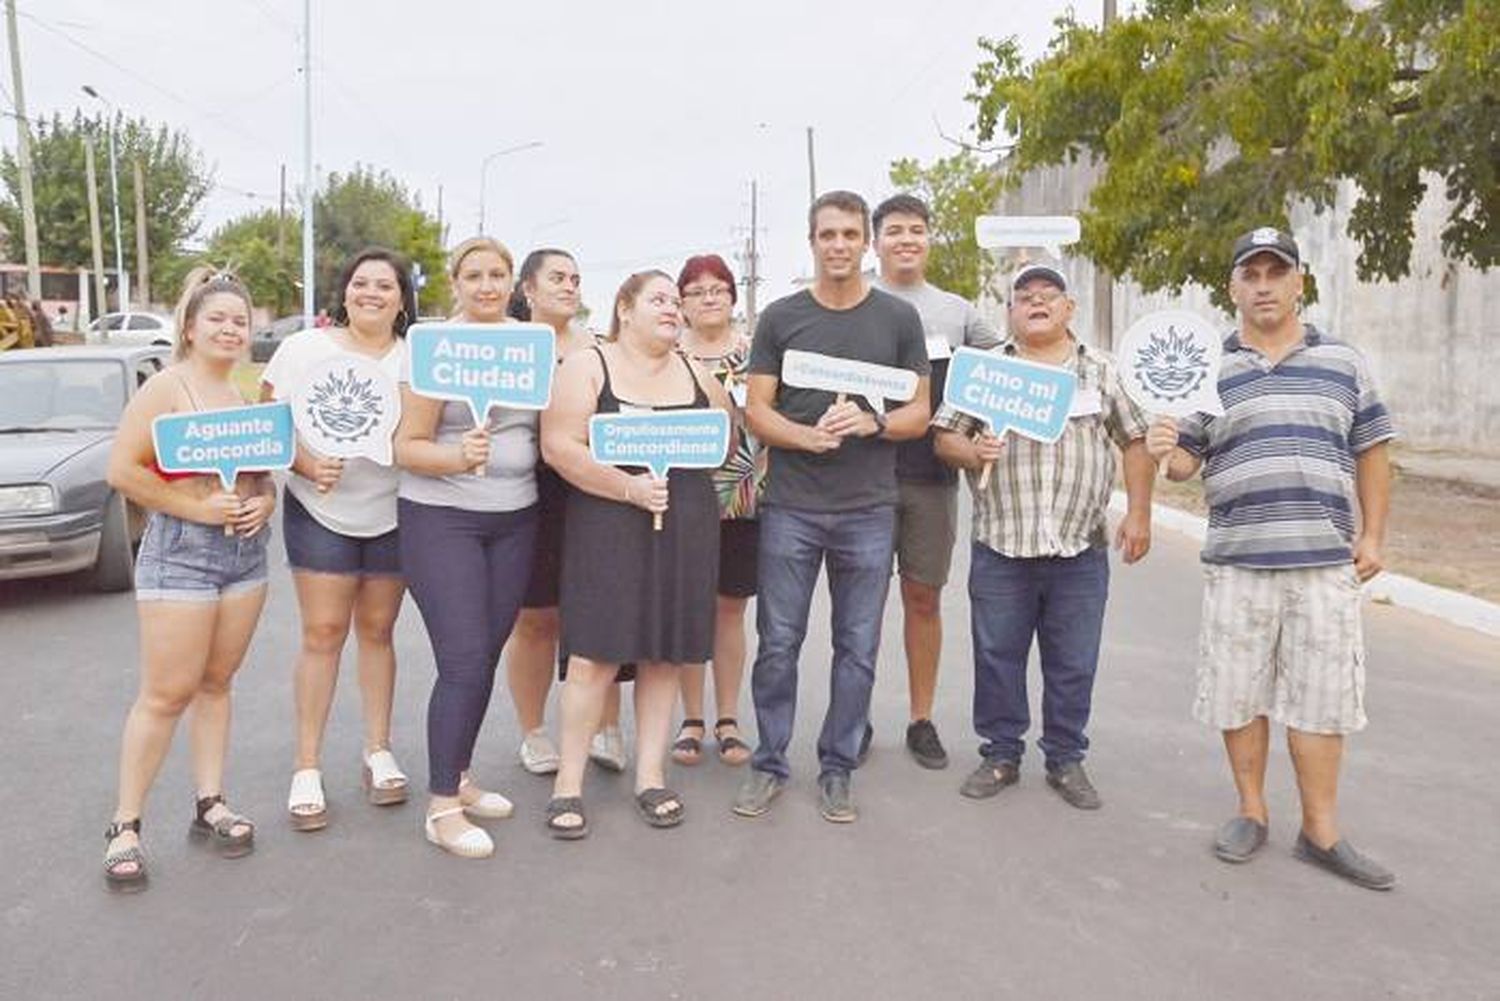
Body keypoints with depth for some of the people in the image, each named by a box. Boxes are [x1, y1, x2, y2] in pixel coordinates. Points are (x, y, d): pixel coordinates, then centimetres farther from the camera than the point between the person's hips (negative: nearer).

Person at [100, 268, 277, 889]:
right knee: (166, 695, -4)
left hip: (247, 551, 6)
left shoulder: (250, 393, 12)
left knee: (217, 682, 12)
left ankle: (210, 804, 21)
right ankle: (125, 826, 7)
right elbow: (122, 470, -15)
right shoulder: (167, 387, -7)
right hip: (179, 551, -6)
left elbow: (267, 469, 19)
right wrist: (197, 507, -19)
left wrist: (264, 501, -2)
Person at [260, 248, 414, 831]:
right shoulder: (304, 349, -2)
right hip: (320, 509, -2)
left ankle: (379, 751, 22)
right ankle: (307, 767, 8)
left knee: (377, 631, 11)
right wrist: (305, 462, -20)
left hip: (394, 513, 2)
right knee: (323, 635, -1)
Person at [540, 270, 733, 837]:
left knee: (665, 653, 8)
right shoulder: (587, 367, -1)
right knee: (595, 655, -5)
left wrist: (686, 466, 4)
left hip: (686, 531, 4)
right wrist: (629, 487, -18)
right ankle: (569, 783, 8)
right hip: (608, 529, -4)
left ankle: (650, 775, 20)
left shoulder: (695, 373, 13)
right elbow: (559, 447, -11)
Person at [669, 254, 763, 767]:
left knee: (731, 609, 7)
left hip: (743, 500, 0)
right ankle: (691, 720, 18)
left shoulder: (756, 353, 5)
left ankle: (728, 720, 19)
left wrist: (760, 481, -6)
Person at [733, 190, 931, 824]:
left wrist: (873, 422, -15)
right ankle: (769, 765, 21)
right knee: (778, 644, 5)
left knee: (857, 649, 7)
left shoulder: (898, 319, 6)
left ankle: (837, 770, 22)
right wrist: (808, 435, -16)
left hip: (868, 511, 1)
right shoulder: (781, 318, 5)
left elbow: (920, 414, 6)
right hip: (790, 507, 0)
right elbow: (757, 412, 3)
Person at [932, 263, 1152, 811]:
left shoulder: (1102, 370, 9)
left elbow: (1136, 441, 10)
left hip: (1081, 547, 0)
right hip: (1000, 545, 0)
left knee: (1074, 663, 8)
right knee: (997, 656, 7)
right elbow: (945, 437, 6)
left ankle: (1066, 760, 23)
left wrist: (1138, 513, 2)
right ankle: (1000, 754, 23)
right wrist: (971, 451, -15)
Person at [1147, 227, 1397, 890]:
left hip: (1326, 562, 0)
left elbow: (1371, 453, 13)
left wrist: (1371, 536, 5)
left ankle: (1321, 832, 16)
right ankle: (1251, 813, 23)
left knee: (1321, 695, 4)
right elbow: (1187, 465, 6)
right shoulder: (1208, 371, 6)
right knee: (1238, 693, 6)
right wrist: (1166, 452, -17)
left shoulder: (1343, 364, 9)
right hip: (1238, 562, 0)